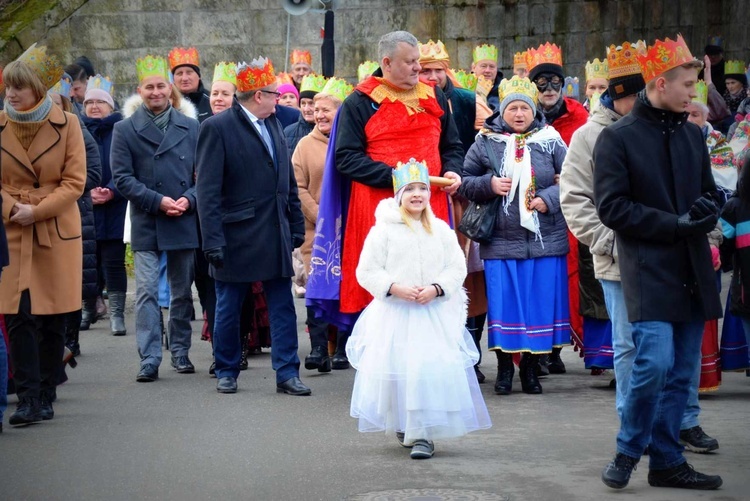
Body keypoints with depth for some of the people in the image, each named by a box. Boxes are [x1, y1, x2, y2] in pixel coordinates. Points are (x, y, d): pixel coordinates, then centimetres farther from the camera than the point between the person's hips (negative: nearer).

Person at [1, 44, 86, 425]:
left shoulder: (66, 124, -2)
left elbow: (75, 182, -3)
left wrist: (36, 210, -13)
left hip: (58, 233, 0)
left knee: (54, 319, 4)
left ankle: (45, 398, 16)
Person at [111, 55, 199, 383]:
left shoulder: (190, 128, 7)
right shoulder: (125, 130, 1)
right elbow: (123, 177, -5)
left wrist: (189, 199, -12)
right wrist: (158, 201, -15)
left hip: (184, 222, 2)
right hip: (146, 224, -2)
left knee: (182, 292, 11)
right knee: (147, 293, -6)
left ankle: (180, 352, 22)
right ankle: (149, 359, -5)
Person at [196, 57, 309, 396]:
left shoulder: (273, 125, 10)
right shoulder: (217, 128, -10)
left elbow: (288, 182, 15)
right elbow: (208, 191, -13)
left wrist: (296, 226, 11)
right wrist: (213, 241, -18)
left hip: (276, 236, 6)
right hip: (236, 237, -6)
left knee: (283, 307, 4)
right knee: (228, 309, 7)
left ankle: (287, 373, 8)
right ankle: (226, 372, 21)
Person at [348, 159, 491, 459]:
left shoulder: (441, 230, 7)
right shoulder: (384, 230, -2)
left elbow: (457, 268, 7)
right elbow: (366, 272, -2)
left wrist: (436, 288, -11)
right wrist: (395, 288, -16)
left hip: (435, 315, 1)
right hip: (393, 314, -1)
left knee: (434, 371, -10)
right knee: (395, 370, -1)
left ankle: (422, 434, -5)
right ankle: (403, 427, 20)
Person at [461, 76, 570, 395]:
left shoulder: (550, 141, 4)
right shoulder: (485, 143, 4)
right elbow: (464, 182, 8)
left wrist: (549, 199, -10)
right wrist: (488, 185, -10)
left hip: (545, 241, 1)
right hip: (500, 242, -1)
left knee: (541, 303, 3)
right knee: (503, 304, 1)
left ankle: (530, 368, 17)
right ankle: (504, 368, 15)